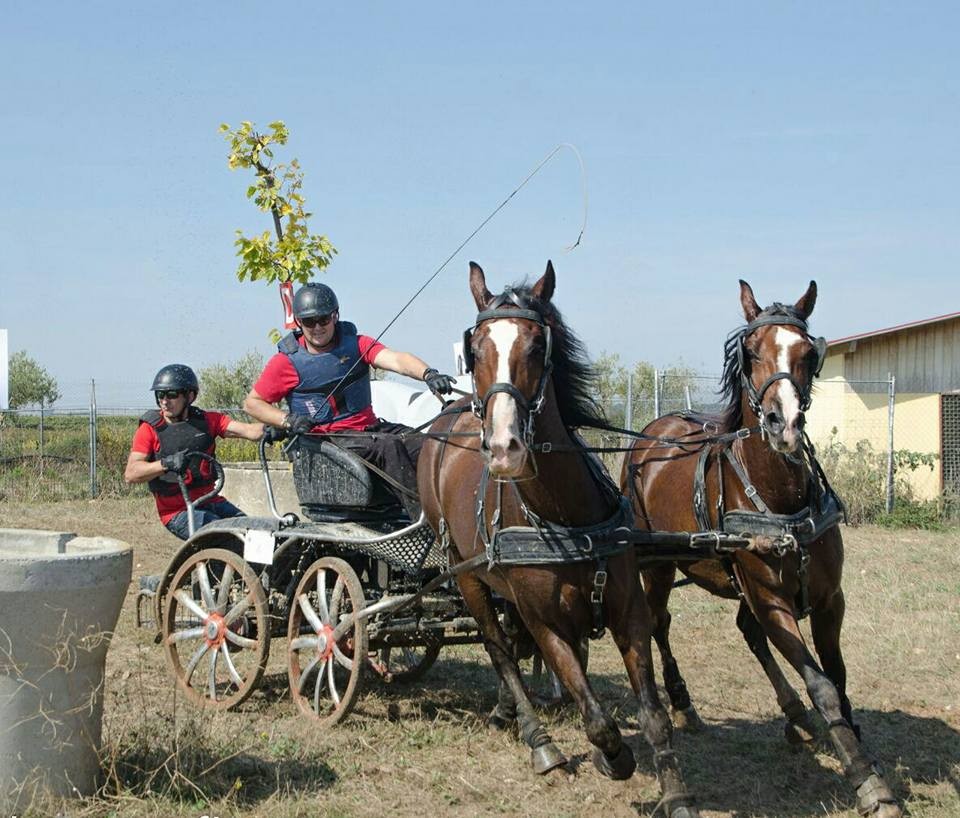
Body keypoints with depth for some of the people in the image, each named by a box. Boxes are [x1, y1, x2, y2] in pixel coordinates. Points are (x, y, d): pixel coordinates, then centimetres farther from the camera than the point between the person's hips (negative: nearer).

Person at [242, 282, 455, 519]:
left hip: (370, 427, 5)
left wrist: (428, 374, -33)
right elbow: (252, 403, 4)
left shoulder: (356, 344, 5)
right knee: (389, 447, -30)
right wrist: (287, 420, -13)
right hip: (327, 438, -5)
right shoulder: (288, 361, -1)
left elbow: (396, 359, -13)